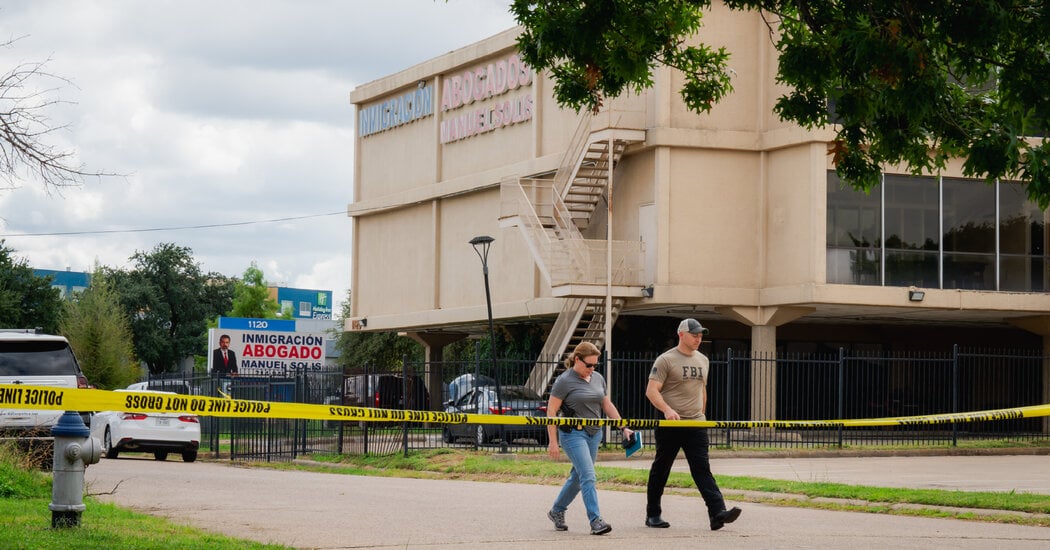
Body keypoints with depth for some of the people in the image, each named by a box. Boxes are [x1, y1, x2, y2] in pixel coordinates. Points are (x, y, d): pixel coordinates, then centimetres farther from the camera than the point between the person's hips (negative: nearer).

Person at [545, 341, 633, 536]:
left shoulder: (598, 379, 11)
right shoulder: (565, 381, -9)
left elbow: (608, 405, 19)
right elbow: (551, 411, -9)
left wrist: (624, 427, 11)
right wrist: (553, 441, -13)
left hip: (594, 434, 7)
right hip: (573, 434, -7)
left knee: (578, 476, 14)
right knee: (588, 476, -16)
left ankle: (557, 511, 32)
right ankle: (596, 521, -18)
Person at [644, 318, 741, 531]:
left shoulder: (702, 360, 15)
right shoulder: (666, 360, -6)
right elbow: (651, 390, -12)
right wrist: (667, 409, -26)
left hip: (696, 425, 5)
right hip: (669, 426, -5)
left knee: (702, 469, -6)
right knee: (660, 470, 6)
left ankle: (718, 513, -18)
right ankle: (652, 515, 17)